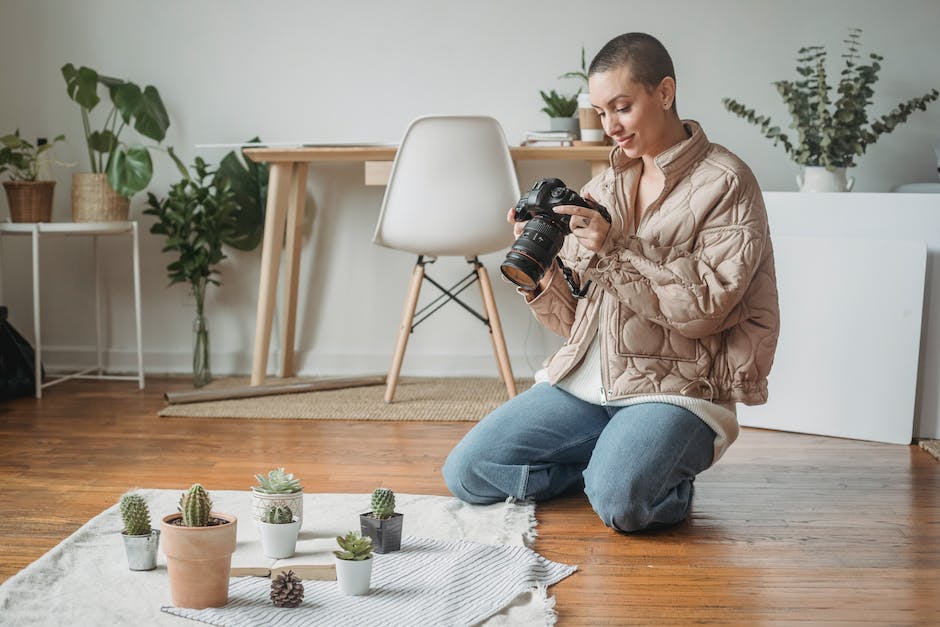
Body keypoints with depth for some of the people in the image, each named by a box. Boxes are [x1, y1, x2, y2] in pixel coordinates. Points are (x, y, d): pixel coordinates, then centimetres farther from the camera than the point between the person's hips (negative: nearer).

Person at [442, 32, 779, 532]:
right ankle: (617, 460, 7)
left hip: (675, 387, -6)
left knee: (619, 500, -33)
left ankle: (667, 473, 2)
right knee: (465, 471, -7)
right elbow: (576, 318, 13)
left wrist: (613, 252, -20)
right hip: (584, 383, 6)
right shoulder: (601, 190, 14)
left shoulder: (725, 183, -3)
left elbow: (705, 307, -14)